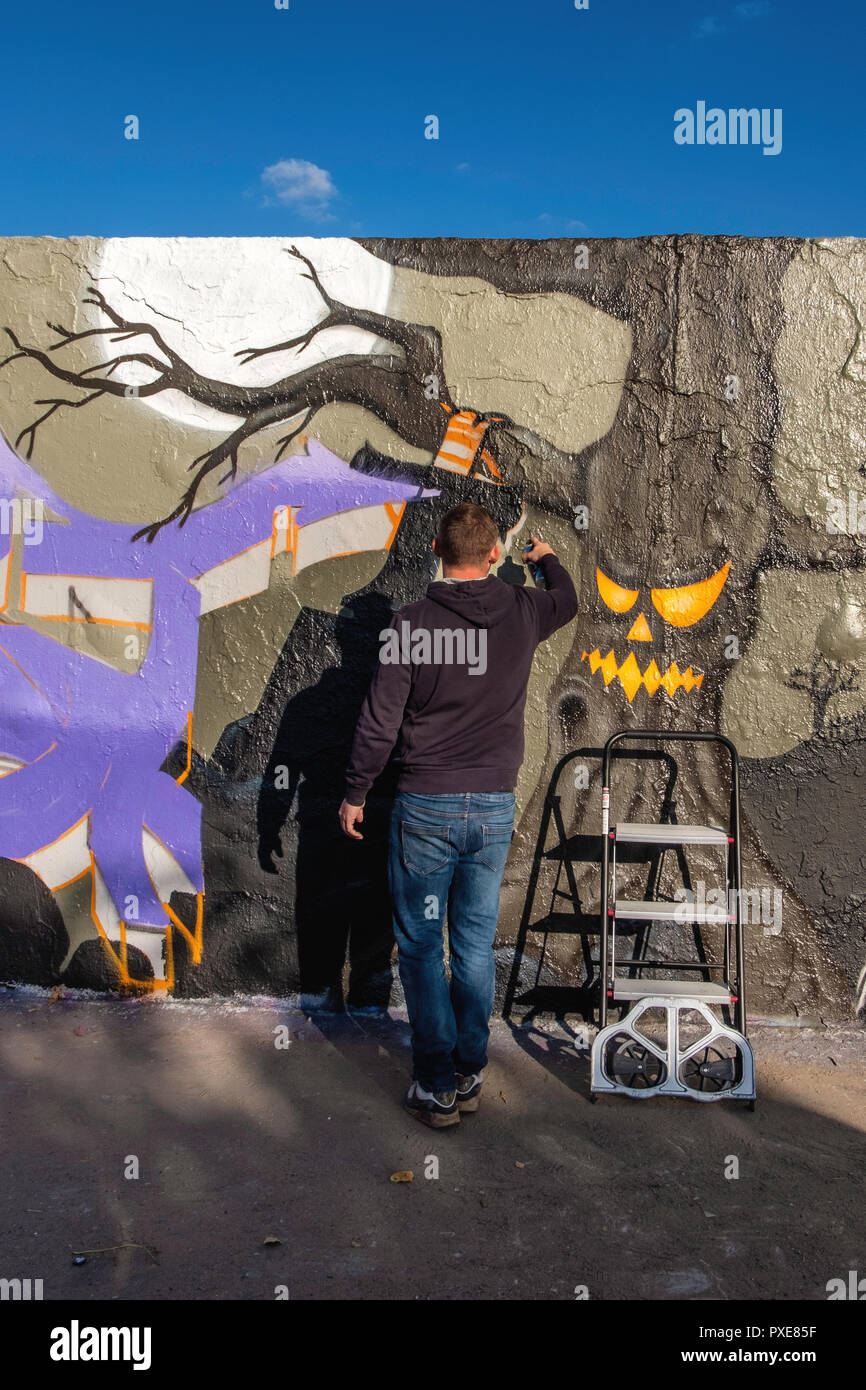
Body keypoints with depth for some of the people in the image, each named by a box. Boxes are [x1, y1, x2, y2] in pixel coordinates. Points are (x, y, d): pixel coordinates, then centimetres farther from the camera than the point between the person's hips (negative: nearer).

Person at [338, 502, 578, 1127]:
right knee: (476, 947, 13)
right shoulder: (522, 611, -1)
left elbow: (380, 722, -10)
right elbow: (567, 600, 24)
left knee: (421, 947, 8)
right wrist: (547, 557, 45)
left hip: (425, 808, -3)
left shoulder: (411, 624, -12)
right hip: (495, 809, 3)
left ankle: (437, 1087, 12)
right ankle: (470, 1075, 23)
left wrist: (355, 794, 4)